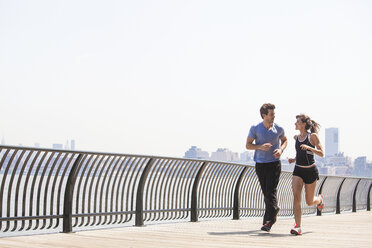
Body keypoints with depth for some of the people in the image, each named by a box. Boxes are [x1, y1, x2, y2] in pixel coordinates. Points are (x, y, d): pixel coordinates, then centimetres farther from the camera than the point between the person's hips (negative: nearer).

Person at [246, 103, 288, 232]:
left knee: (271, 192, -12)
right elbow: (248, 145, -2)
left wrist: (281, 150, -4)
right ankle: (274, 210, 35)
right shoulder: (255, 128, -5)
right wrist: (261, 146, -20)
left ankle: (268, 221, -13)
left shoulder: (278, 129, -2)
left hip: (274, 164, -1)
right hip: (260, 164, 1)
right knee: (265, 192, 8)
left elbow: (284, 140, 17)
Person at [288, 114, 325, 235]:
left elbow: (321, 154, -11)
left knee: (309, 202, 8)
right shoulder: (297, 137, 9)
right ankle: (298, 227, -21)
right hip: (298, 171, 4)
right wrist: (294, 159, 5)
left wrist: (308, 147, -25)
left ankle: (320, 199, 45)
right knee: (296, 197, -18)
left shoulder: (313, 136, -6)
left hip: (310, 171, -3)